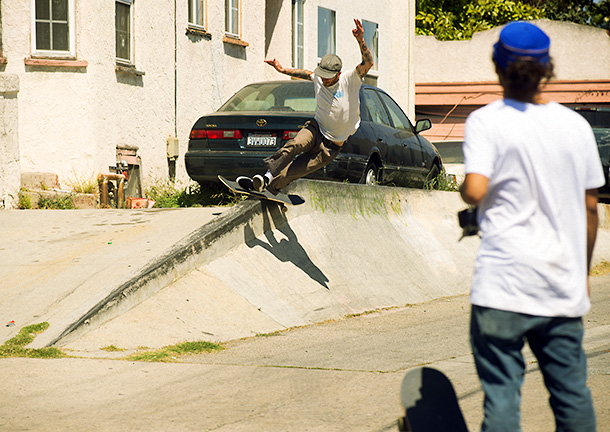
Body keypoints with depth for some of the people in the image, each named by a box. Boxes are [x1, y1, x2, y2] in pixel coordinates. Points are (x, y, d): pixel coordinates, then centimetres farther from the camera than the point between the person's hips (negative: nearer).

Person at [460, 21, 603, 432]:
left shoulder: (486, 121, -5)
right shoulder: (576, 125, 7)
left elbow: (475, 190, -19)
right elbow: (590, 206, 11)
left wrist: (464, 188, 5)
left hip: (504, 287, -4)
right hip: (565, 289, 4)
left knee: (502, 392, -3)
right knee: (572, 393, 11)